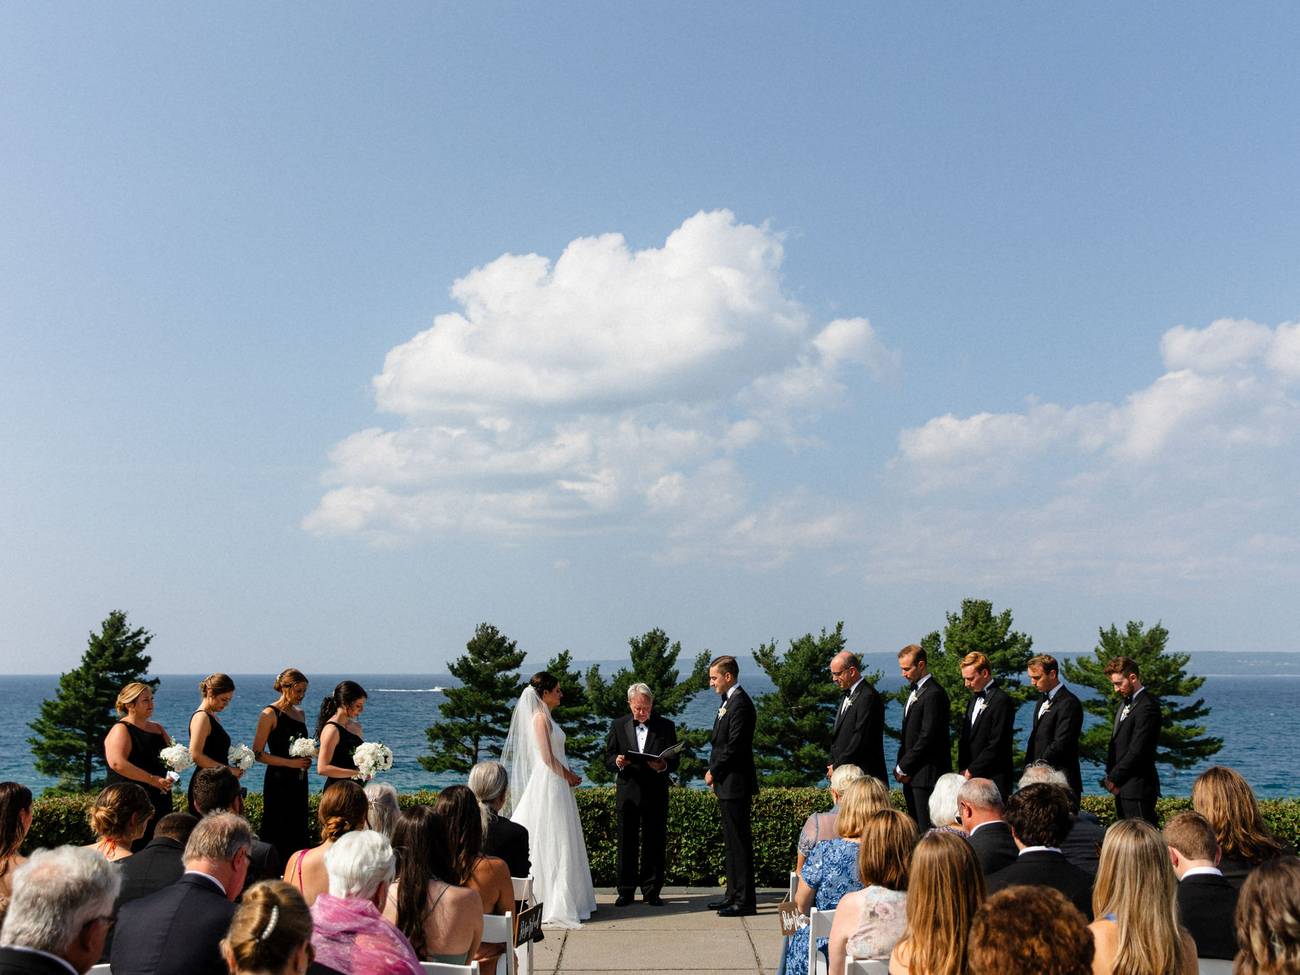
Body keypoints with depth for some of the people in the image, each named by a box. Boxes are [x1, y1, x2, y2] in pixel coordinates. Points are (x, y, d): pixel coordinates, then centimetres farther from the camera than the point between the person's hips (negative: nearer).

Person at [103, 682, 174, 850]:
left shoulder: (157, 728, 16)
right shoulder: (121, 730, -7)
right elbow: (117, 763, -23)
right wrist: (153, 779, -24)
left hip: (159, 802, 7)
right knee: (134, 852, -10)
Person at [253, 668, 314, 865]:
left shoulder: (300, 713, 13)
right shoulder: (270, 714, -8)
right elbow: (258, 754, -12)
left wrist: (306, 759, 5)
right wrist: (291, 763, -17)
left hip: (299, 781, 7)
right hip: (278, 782, -7)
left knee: (297, 832, 7)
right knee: (277, 834, -6)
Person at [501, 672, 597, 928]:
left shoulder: (545, 717, 15)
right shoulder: (540, 717, -14)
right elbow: (547, 757, -19)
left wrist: (569, 775, 8)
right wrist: (569, 776, -7)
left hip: (556, 783, 10)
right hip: (550, 784, -10)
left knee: (560, 843, 13)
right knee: (553, 842, -5)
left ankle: (563, 900, 19)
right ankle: (556, 904, 0)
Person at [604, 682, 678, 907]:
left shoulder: (665, 726, 6)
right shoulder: (618, 725, 9)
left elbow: (674, 761, 4)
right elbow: (608, 759, 6)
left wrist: (663, 766, -18)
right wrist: (617, 762, -17)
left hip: (655, 793, 0)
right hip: (627, 793, 0)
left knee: (654, 843, 2)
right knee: (626, 843, 3)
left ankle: (652, 891, 11)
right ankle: (626, 891, 11)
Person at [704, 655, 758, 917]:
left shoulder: (740, 704, -16)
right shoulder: (729, 701, 16)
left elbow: (735, 746, -20)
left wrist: (714, 772, -10)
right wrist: (714, 773, 9)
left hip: (735, 784, -10)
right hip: (728, 785, 10)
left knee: (739, 842, -6)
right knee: (732, 842, 15)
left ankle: (745, 901, -1)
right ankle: (733, 895, 23)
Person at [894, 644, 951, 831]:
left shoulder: (934, 694, -14)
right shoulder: (915, 691, 18)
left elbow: (927, 737, -18)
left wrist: (903, 767, -12)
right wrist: (900, 766, 9)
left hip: (927, 774, -9)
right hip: (911, 774, 9)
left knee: (927, 829, -8)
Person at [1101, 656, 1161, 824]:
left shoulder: (1147, 706, -15)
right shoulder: (1126, 702, 16)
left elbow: (1137, 751, -19)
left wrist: (1113, 778, -12)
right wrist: (1111, 776, 9)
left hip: (1137, 788, -9)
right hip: (1122, 788, 9)